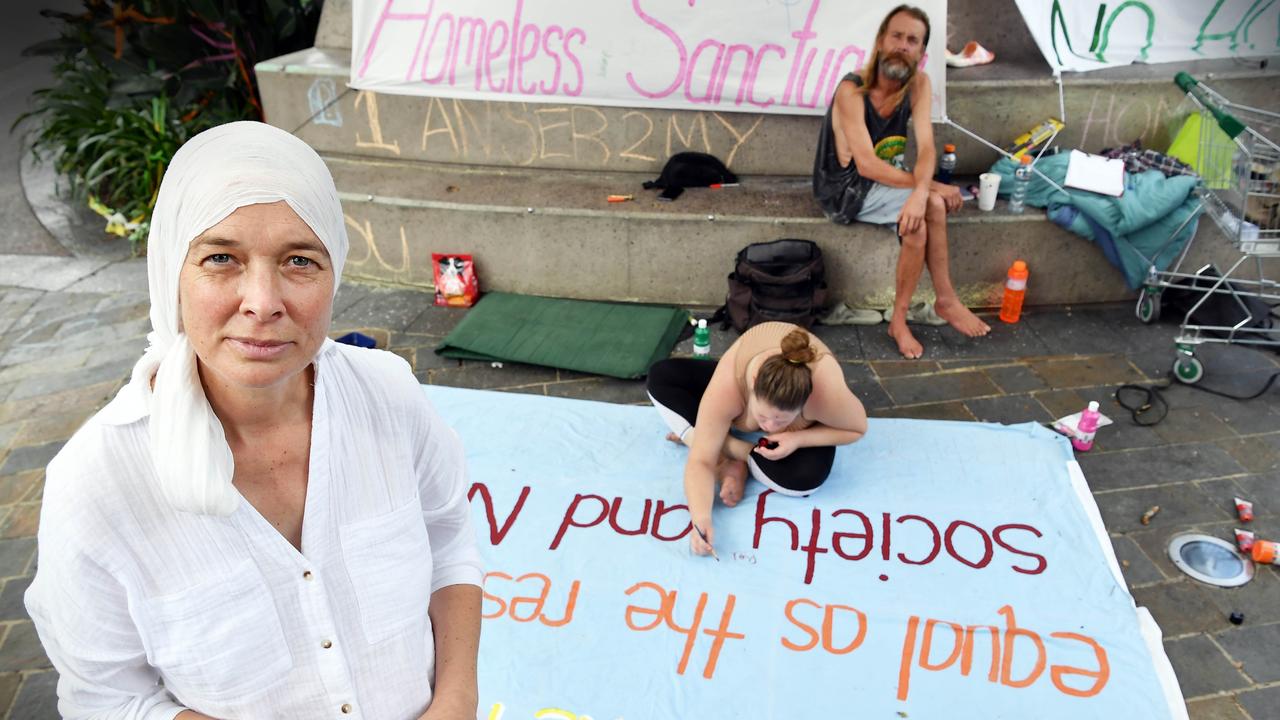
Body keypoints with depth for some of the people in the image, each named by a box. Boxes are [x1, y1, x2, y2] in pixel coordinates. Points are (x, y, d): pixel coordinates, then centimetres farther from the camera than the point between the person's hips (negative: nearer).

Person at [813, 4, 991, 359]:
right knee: (933, 204, -25)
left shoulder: (919, 84, -3)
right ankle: (946, 300, -11)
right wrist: (929, 186, -27)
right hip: (847, 190, -6)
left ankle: (899, 319, -17)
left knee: (928, 206, -25)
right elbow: (867, 165, -28)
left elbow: (926, 147, -14)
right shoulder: (852, 91, -22)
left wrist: (921, 191, -35)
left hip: (884, 181, 6)